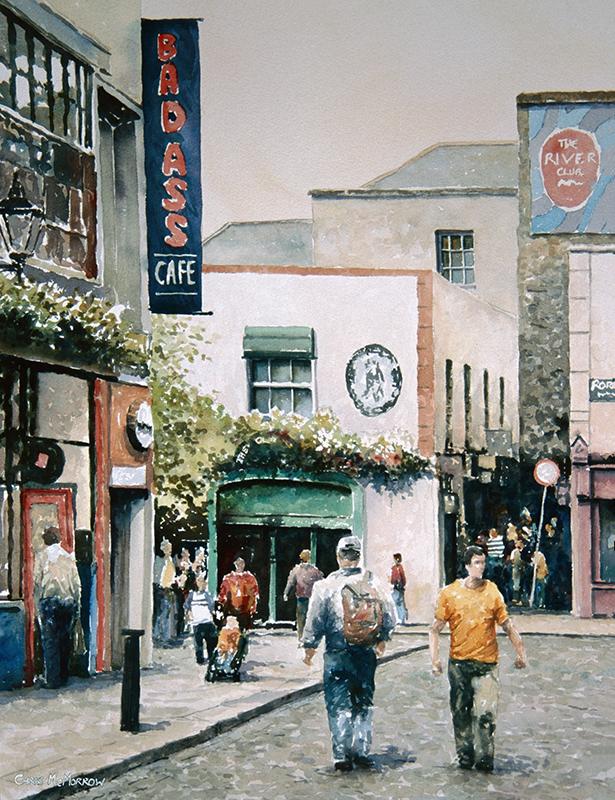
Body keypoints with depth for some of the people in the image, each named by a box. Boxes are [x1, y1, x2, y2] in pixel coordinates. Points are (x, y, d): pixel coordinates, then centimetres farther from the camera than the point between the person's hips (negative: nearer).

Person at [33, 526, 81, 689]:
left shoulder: (42, 556, 2)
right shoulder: (69, 557, 11)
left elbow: (37, 582, -3)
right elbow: (77, 584, 9)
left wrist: (38, 607, -1)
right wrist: (77, 606, 13)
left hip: (49, 601, -3)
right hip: (68, 601, 3)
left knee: (50, 642, -1)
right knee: (65, 640, 11)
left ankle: (52, 680, -4)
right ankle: (63, 676, 15)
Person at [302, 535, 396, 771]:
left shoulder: (326, 586, -11)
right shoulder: (373, 584, -2)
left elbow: (315, 620, -7)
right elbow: (390, 616, 5)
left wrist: (310, 646, 8)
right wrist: (382, 639, 23)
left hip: (337, 656, -3)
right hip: (367, 654, 3)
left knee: (339, 706, 5)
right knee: (364, 704, 15)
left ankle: (342, 756, 4)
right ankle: (362, 752, 19)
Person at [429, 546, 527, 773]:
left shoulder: (492, 592, 1)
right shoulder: (449, 593, 0)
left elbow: (507, 625, 9)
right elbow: (436, 628, 4)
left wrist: (520, 651, 3)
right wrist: (435, 658, -6)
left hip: (486, 662, -1)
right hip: (458, 662, 1)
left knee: (486, 712, -10)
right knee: (461, 712, 8)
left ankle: (484, 757, 1)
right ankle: (465, 754, 22)